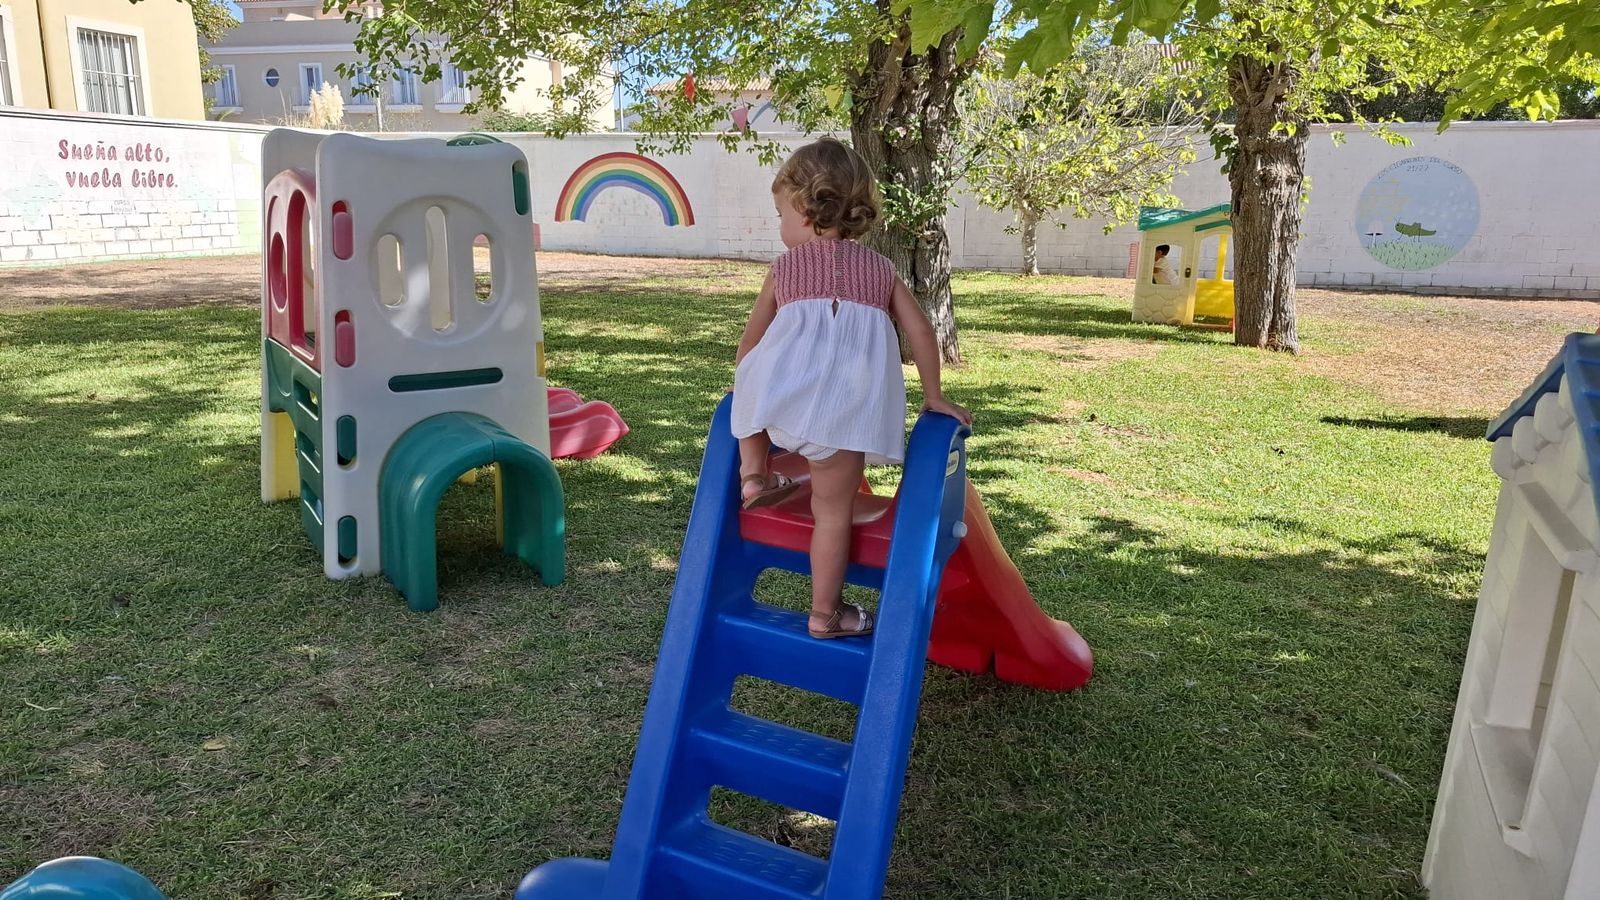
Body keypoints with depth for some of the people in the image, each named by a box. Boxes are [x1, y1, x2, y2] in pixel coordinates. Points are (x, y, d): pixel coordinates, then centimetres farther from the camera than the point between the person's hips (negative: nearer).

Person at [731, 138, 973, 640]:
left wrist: (742, 387, 44)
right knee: (833, 510, 8)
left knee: (753, 401, 35)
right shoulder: (879, 269, 23)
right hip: (852, 402, 0)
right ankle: (825, 613, 14)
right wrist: (933, 397, 23)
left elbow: (751, 340, 28)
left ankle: (752, 474, 24)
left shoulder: (785, 268, 21)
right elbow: (920, 331, 15)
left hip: (784, 390, 0)